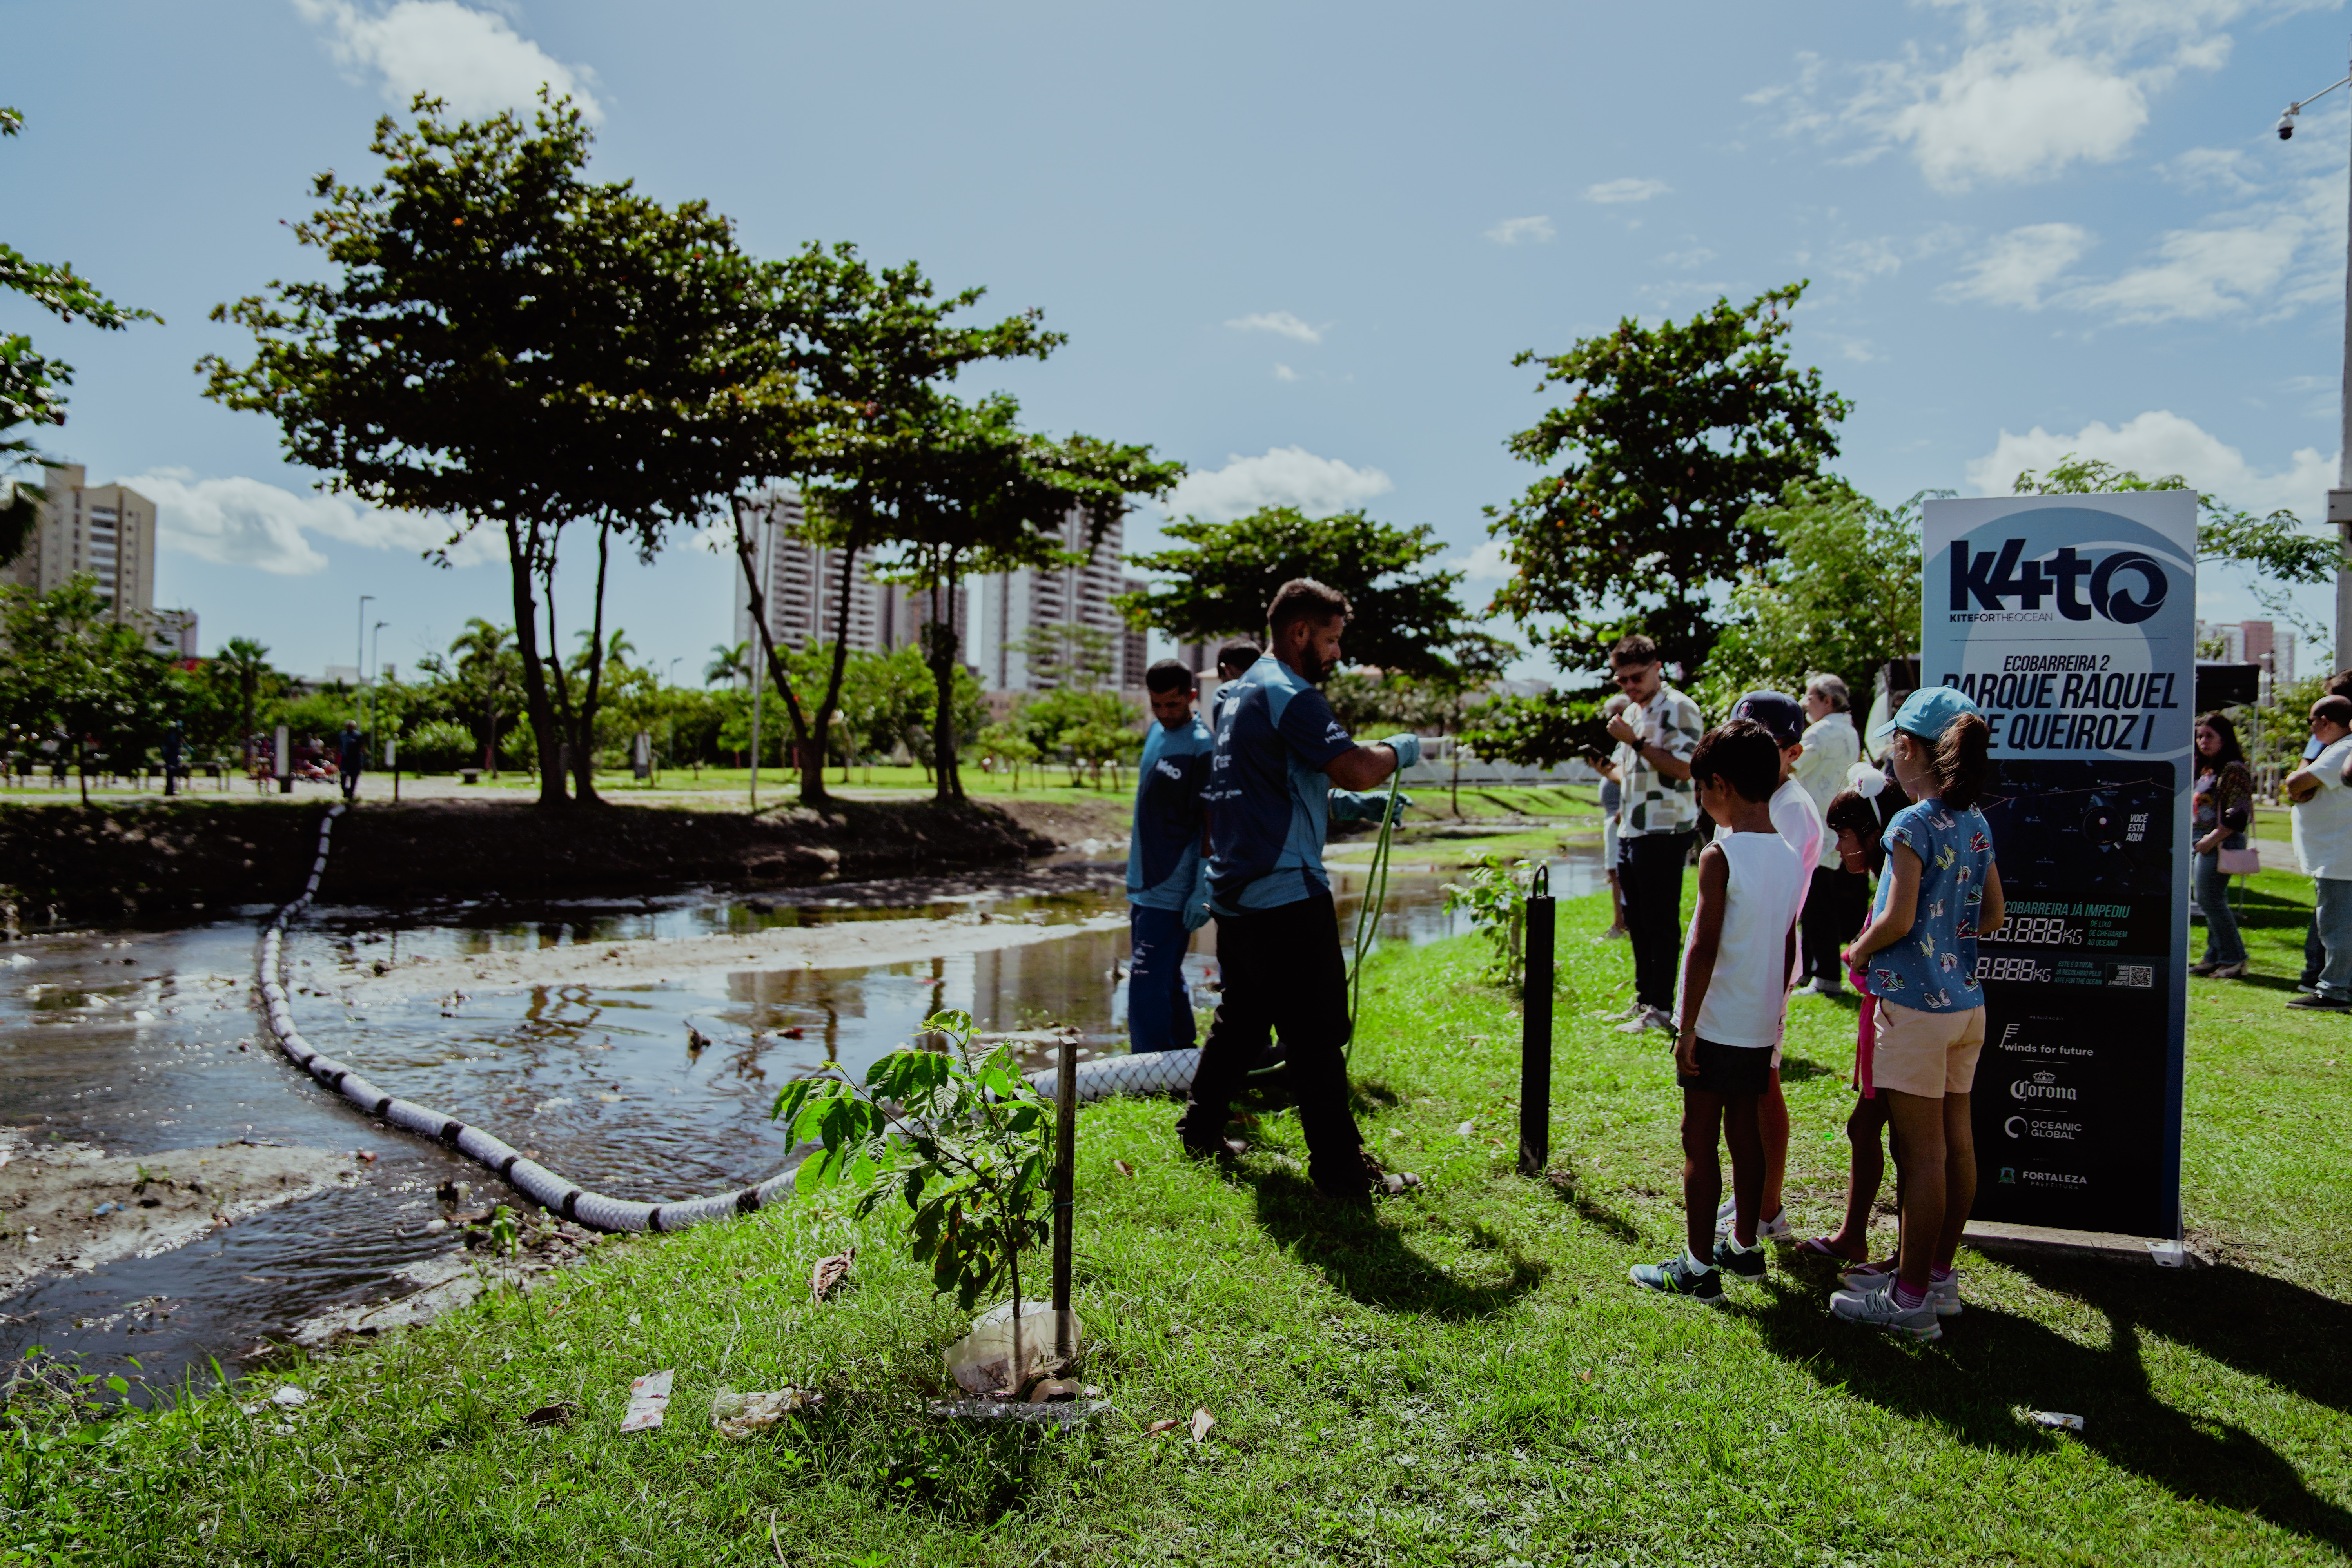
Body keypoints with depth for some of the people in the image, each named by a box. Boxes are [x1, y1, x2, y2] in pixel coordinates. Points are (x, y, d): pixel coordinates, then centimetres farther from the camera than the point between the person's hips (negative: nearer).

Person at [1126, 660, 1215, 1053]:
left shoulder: (1201, 748, -14)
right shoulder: (1157, 731, 11)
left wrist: (1203, 893, -18)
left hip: (1172, 890, -9)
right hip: (1145, 884, 9)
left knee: (1147, 986, -10)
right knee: (1167, 980, 18)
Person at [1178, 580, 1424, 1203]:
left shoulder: (1241, 692, 18)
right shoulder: (1288, 695, -14)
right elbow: (1355, 768, -23)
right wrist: (1398, 750, -5)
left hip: (1235, 890, 10)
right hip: (1285, 894, -10)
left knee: (1242, 1017, 22)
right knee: (1317, 1035, -5)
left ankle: (1201, 1126, 32)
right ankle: (1340, 1170, 0)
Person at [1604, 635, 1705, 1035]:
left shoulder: (1679, 708, -10)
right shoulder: (1632, 711, 18)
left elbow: (1684, 766, -21)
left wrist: (1636, 742, -20)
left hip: (1664, 832, -9)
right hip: (1631, 831, 9)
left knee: (1661, 923, -4)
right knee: (1637, 922, 14)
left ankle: (1661, 1008, 1)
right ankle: (1644, 998, 24)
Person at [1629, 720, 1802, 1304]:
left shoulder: (1720, 856, -17)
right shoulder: (1790, 857, 5)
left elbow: (1703, 948, -19)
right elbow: (1789, 949, 12)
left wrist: (1687, 1027, -13)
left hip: (1717, 1026, -7)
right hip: (1762, 1026, 7)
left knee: (1700, 1140, 1)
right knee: (1745, 1131, 18)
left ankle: (1698, 1267, 6)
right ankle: (1745, 1246, 29)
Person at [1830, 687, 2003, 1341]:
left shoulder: (1914, 824, -16)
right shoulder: (1976, 823, 7)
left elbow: (1897, 920, -19)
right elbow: (1992, 915, 13)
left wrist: (1859, 952, -2)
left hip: (1916, 1003, -8)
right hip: (1967, 1001, 8)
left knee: (1922, 1152, -2)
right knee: (1955, 1142, 14)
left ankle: (1912, 1299, 7)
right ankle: (1938, 1275, 27)